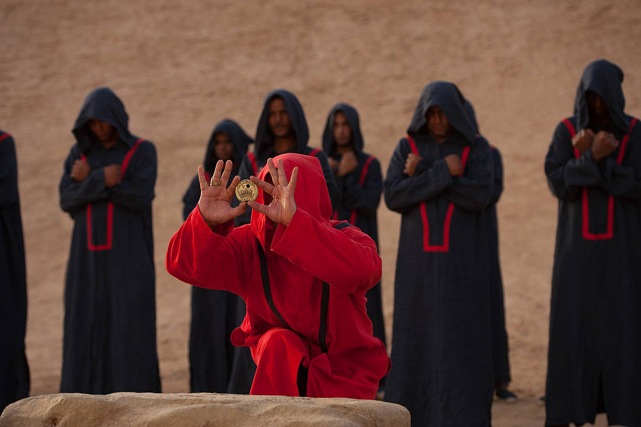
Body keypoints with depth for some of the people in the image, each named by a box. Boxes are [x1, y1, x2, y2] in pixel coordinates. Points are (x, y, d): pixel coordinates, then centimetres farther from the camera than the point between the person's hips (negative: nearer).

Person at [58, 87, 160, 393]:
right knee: (86, 329, -1)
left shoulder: (143, 151, 0)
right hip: (88, 255, 3)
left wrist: (89, 181, -10)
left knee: (130, 329, -10)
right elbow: (67, 200, -2)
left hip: (128, 255, -3)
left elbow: (140, 196, -15)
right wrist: (102, 179, -17)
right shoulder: (79, 154, 10)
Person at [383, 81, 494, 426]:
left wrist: (421, 177, -14)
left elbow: (479, 195, -16)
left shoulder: (477, 149, 0)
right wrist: (442, 172, -17)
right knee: (416, 339, 1)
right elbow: (393, 196, -10)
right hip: (419, 259, 2)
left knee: (462, 340, -7)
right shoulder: (407, 149, 4)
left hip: (462, 260, -2)